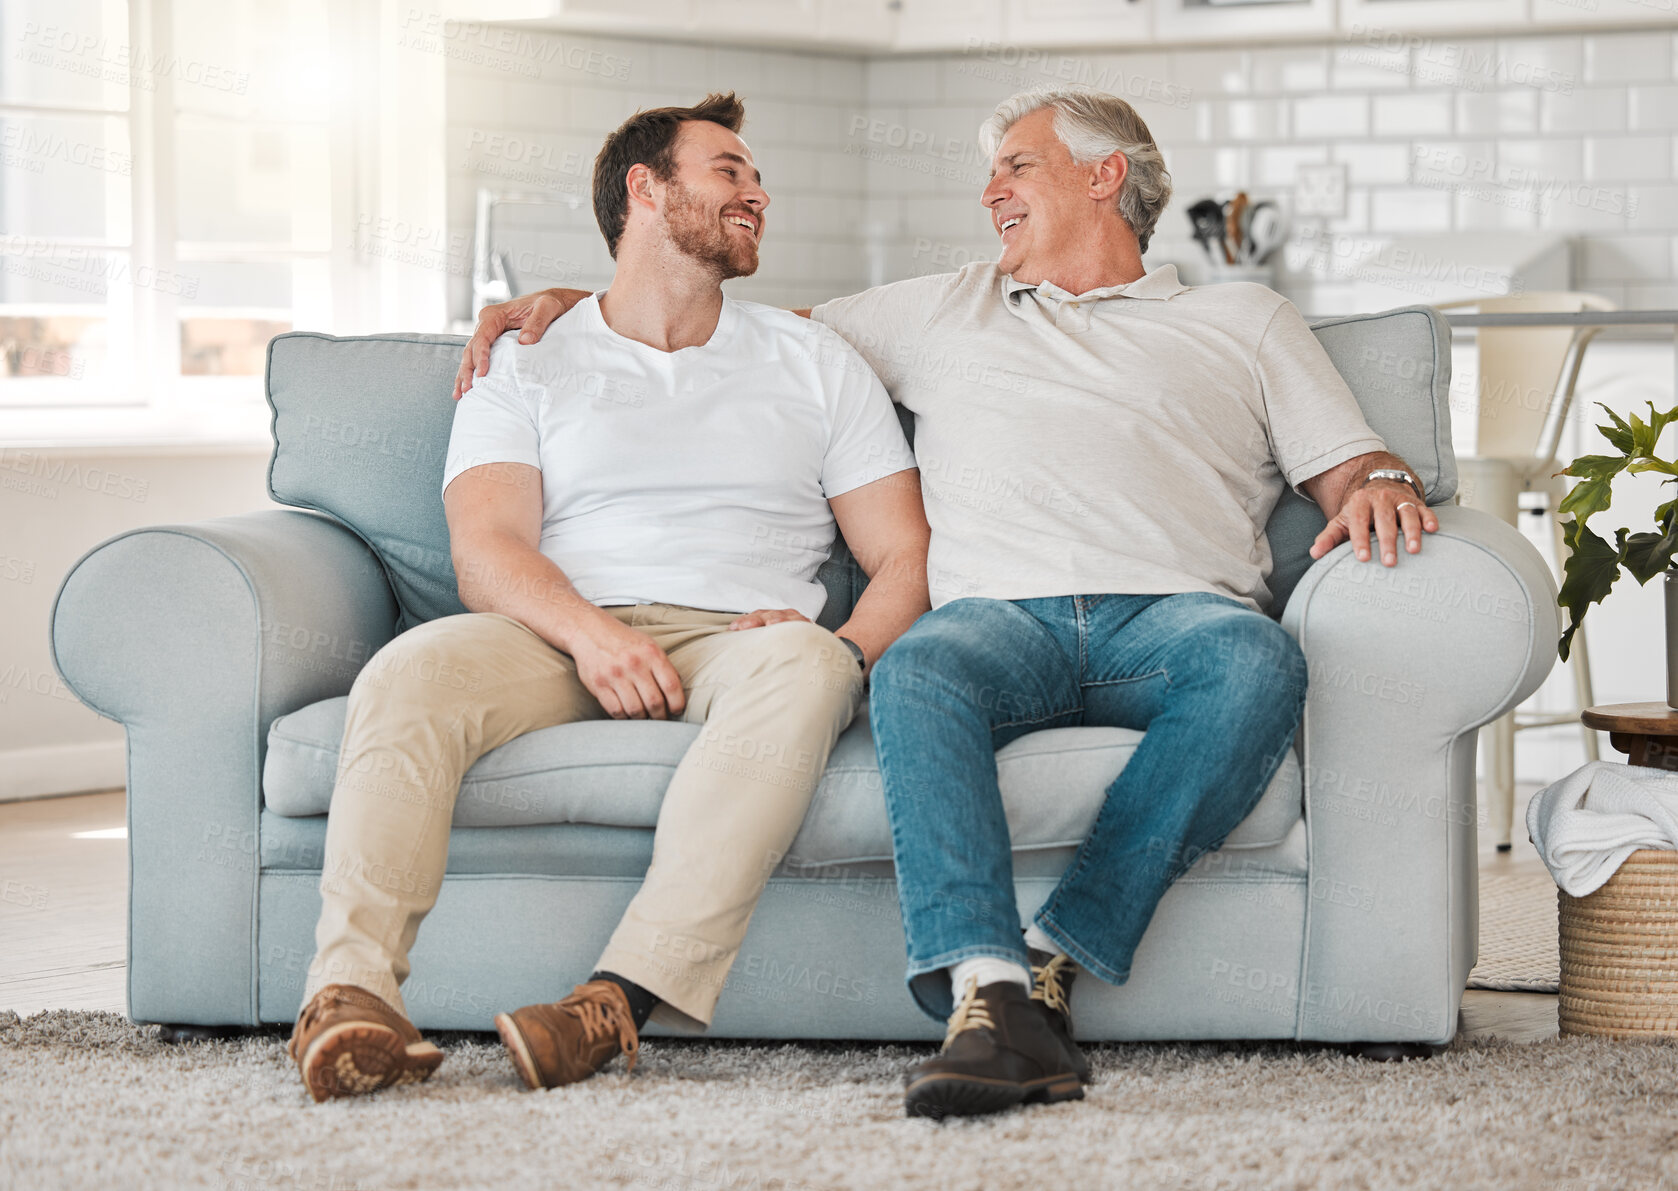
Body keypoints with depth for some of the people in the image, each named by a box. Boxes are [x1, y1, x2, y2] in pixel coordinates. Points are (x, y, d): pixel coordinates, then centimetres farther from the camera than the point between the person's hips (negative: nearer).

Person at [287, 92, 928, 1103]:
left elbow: (906, 559, 14)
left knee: (802, 664, -36)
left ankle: (623, 994, -48)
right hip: (566, 636, 0)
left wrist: (849, 648, -10)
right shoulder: (528, 366, 17)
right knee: (410, 671, -31)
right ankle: (352, 992, -45)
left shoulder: (815, 363, 21)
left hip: (736, 640, 0)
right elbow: (488, 548, 1)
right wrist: (587, 630, -21)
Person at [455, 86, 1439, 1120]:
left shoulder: (1243, 319, 27)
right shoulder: (942, 311, 33)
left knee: (1260, 661, -38)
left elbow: (1349, 464, 19)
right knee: (917, 672, -37)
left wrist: (1380, 486, -7)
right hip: (1002, 611, 1)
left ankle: (1053, 962, -41)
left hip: (1171, 613, -1)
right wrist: (574, 300, 25)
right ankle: (990, 998, -50)